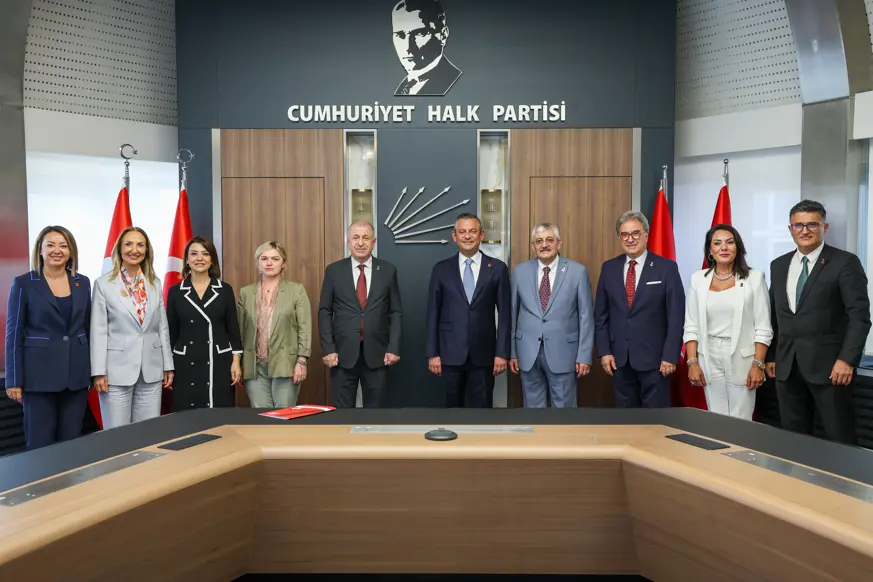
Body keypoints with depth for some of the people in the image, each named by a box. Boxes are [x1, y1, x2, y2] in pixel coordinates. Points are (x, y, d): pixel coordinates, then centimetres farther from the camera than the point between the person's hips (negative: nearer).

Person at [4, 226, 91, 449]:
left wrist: (94, 370, 11)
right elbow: (14, 333, -3)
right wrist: (14, 380, -7)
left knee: (72, 442, 9)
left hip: (76, 374, 3)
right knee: (40, 444, 2)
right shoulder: (23, 283, -3)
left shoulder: (83, 283, 8)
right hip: (39, 374, -3)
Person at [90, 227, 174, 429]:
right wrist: (99, 371, -9)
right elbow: (98, 331, -4)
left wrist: (168, 365, 8)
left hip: (151, 370, 3)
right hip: (117, 370, -3)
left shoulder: (155, 283, 8)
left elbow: (162, 327, 10)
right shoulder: (104, 284, -2)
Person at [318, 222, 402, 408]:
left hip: (377, 353, 1)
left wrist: (393, 348, -4)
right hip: (343, 353, 0)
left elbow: (395, 312, 5)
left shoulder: (388, 270, 4)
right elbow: (324, 312, 3)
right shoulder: (333, 271, 3)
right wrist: (328, 349, -5)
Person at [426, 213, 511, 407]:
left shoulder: (497, 268, 2)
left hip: (484, 354, 0)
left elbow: (504, 313, 2)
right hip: (451, 353, 1)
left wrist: (502, 353, -4)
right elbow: (433, 313, 4)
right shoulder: (441, 269, 4)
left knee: (482, 407, 5)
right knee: (453, 405, 9)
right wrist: (432, 353, -1)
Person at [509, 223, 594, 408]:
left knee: (564, 406, 6)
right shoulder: (520, 271, 4)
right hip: (528, 352, 2)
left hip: (563, 352, -2)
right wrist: (512, 351, 6)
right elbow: (512, 314, 8)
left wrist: (584, 356, -6)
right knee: (533, 406, 12)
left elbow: (586, 316, -2)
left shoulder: (578, 271, -3)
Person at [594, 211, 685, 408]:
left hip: (654, 356, -3)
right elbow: (601, 314, 7)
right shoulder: (609, 268, 5)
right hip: (619, 357, 3)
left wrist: (670, 356, -11)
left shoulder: (666, 268, -5)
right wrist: (604, 351, 0)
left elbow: (676, 316, -7)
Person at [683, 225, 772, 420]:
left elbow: (763, 328, -3)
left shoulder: (754, 277, -2)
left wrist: (758, 364, -9)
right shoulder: (698, 279, 4)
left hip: (742, 360, -2)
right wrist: (692, 362, -2)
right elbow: (691, 327, 5)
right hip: (709, 361, 2)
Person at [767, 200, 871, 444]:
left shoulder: (845, 263, -4)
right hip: (786, 366, 5)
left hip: (828, 364, -5)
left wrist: (847, 360, -16)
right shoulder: (778, 265, 13)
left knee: (840, 440, 1)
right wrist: (770, 356, 11)